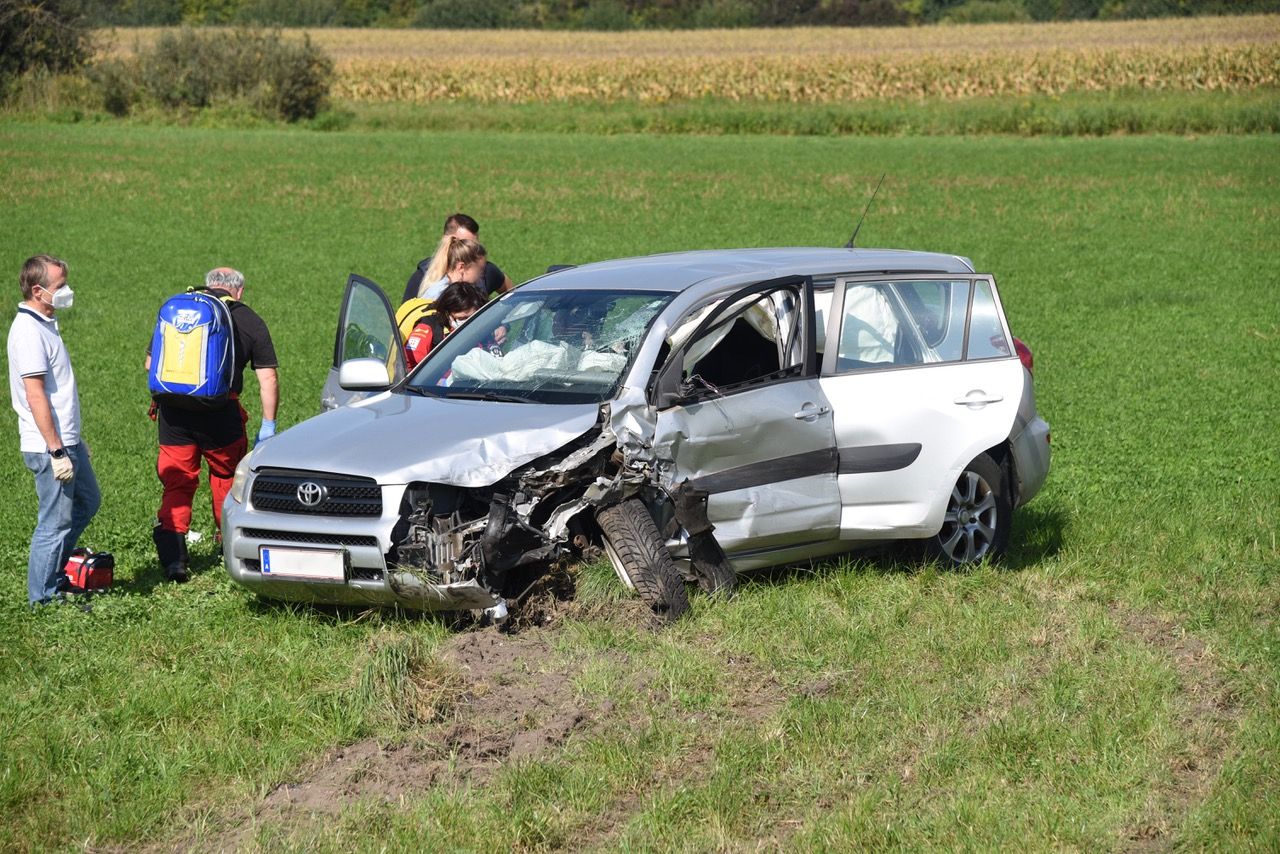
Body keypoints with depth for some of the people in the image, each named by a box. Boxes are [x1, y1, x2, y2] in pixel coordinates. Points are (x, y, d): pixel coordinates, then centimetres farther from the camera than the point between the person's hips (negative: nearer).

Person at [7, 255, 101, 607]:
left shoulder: (43, 325, 13)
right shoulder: (29, 332, -19)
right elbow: (35, 396, -23)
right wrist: (57, 451, -24)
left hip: (66, 441, 10)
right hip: (49, 447, -10)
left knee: (87, 502, 22)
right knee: (56, 522, -2)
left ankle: (53, 569, 31)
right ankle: (43, 599, 9)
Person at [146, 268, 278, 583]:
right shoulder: (249, 321, 9)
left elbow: (151, 364, 14)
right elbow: (268, 379, 5)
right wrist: (268, 425, 10)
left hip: (173, 411, 2)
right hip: (220, 413, -2)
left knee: (177, 481, 8)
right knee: (227, 476, 18)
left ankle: (172, 557, -3)